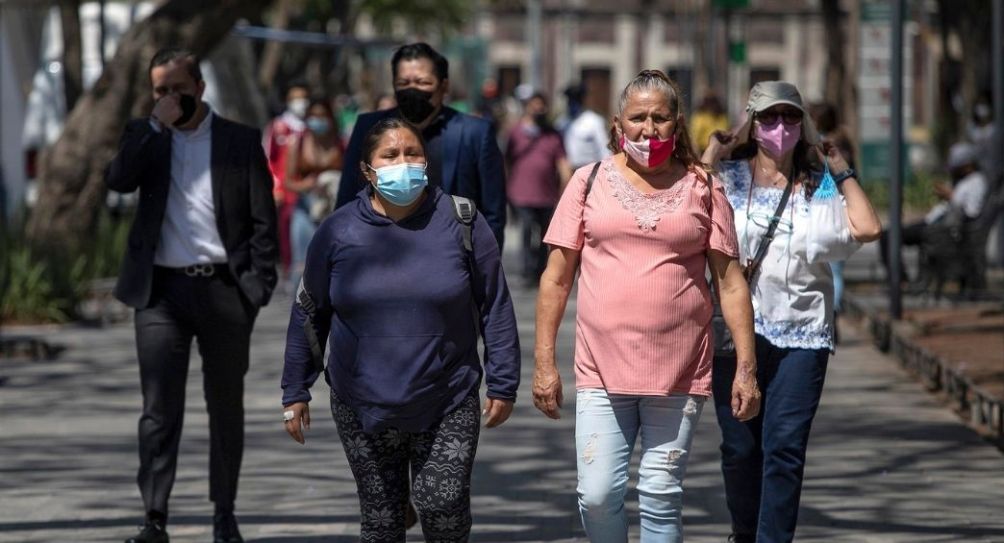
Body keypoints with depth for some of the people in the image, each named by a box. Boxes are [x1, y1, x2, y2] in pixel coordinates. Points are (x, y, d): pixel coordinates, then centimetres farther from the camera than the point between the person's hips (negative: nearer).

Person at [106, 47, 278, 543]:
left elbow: (263, 219, 3)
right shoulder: (146, 136, 9)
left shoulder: (241, 141, 5)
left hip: (224, 288, 0)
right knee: (159, 408, -6)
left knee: (226, 406, 8)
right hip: (162, 290, 0)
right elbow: (117, 180, -10)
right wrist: (157, 125, -13)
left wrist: (259, 286, -6)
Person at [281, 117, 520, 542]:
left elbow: (495, 308, 2)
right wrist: (295, 392, 8)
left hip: (447, 406, -1)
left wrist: (502, 384, 1)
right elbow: (309, 315, 8)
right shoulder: (338, 232, 0)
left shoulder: (460, 222, -2)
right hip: (364, 407, 1)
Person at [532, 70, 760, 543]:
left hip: (679, 374, 0)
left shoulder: (701, 189, 6)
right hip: (602, 372, 0)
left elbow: (730, 280, 6)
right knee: (598, 495, -7)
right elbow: (556, 278, 7)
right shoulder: (590, 182, 6)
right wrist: (544, 362, 2)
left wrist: (746, 367, 0)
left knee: (660, 500, 1)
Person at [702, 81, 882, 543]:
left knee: (785, 447, -8)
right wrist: (710, 157, -6)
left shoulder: (818, 188, 10)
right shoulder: (729, 176, 5)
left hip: (802, 335, 1)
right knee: (740, 446, 6)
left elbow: (867, 228, -5)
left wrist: (842, 172, 4)